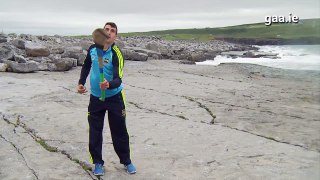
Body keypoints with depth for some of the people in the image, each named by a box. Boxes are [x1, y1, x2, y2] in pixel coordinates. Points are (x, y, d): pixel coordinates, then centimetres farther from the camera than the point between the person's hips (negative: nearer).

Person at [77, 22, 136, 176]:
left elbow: (118, 79, -30)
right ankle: (98, 163, 22)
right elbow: (86, 66, 15)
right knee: (95, 132, 6)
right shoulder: (93, 49, -5)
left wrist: (109, 85, -50)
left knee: (119, 131, 7)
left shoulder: (116, 54, -19)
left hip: (114, 98, -3)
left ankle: (126, 161, 25)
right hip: (95, 98, 3)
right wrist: (81, 83, 6)